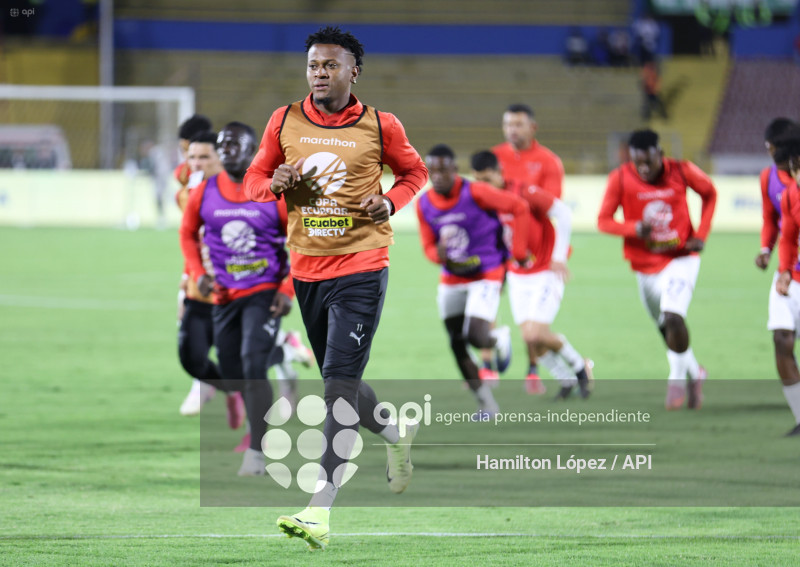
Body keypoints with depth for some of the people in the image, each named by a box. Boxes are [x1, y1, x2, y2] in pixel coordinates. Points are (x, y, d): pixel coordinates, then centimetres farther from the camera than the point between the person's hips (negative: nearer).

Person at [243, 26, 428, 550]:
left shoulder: (379, 127, -3)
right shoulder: (284, 123, 4)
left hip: (361, 270, -5)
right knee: (338, 383, 16)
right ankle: (397, 435, 48)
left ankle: (320, 512, -20)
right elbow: (254, 178, 12)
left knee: (341, 384, -15)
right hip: (307, 268, 5)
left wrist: (389, 202, -8)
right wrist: (275, 184, -11)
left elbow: (415, 172, 12)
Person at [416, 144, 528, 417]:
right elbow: (429, 245, 6)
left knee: (477, 337, -20)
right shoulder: (424, 204, -2)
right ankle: (486, 404, 15)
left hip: (486, 274, -5)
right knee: (457, 345, 1)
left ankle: (500, 338, 18)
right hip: (452, 279, 5)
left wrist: (518, 251, -11)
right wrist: (439, 253, -19)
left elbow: (519, 207, -12)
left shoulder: (475, 193, -19)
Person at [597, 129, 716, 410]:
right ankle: (694, 374, 36)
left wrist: (701, 235, -4)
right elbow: (603, 221, -8)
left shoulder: (681, 171, -12)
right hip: (645, 265, 3)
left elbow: (709, 193, 7)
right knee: (666, 329, 11)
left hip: (682, 258, -3)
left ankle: (677, 377, -4)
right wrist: (635, 228, -28)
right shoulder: (620, 179, -12)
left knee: (673, 317, -23)